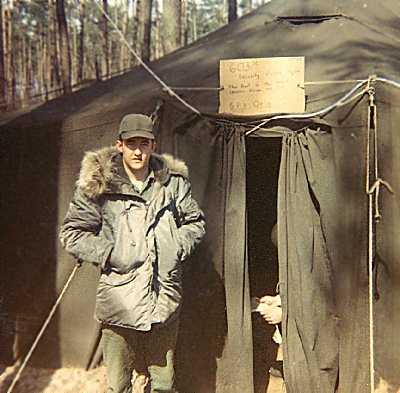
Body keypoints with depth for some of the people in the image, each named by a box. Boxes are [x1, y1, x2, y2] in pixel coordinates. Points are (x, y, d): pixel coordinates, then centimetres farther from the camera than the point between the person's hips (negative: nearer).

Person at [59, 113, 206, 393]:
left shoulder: (173, 181, 4)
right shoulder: (99, 184, -3)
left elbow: (195, 223, 16)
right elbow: (71, 233, 3)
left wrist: (176, 248, -1)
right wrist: (110, 254, -7)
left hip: (165, 299, 2)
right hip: (120, 300, -2)